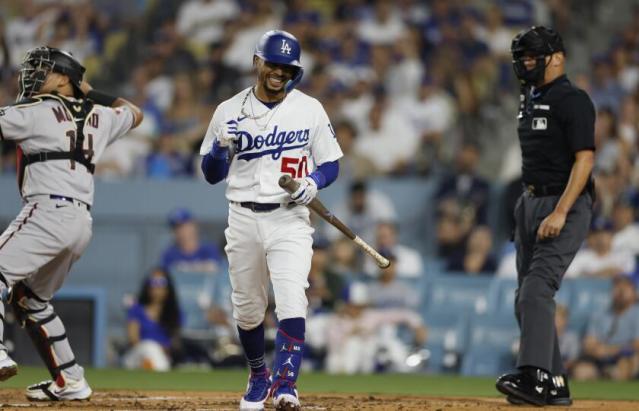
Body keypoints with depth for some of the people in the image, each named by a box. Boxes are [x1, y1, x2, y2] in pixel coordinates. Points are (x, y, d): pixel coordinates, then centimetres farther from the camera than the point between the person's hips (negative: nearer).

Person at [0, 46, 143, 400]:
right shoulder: (98, 117, 20)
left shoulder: (36, 112, 1)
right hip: (82, 222, 8)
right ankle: (70, 381, 19)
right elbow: (134, 114, 40)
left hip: (48, 212, -8)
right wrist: (92, 92, 41)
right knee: (30, 298, 21)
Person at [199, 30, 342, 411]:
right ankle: (259, 377, 32)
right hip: (243, 219, 2)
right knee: (247, 308, 10)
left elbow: (331, 164, 6)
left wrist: (313, 183, -15)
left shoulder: (310, 110, 1)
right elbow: (212, 175, 6)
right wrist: (221, 146, -15)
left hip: (289, 219, -2)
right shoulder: (229, 111, 3)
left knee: (292, 302, -18)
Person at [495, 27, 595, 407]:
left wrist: (560, 212, -26)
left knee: (537, 288, -22)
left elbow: (585, 159, -19)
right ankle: (555, 386, 13)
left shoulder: (573, 100, -11)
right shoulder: (530, 99, 16)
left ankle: (534, 376, -31)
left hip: (565, 205, -10)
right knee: (525, 298, 8)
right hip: (530, 203, 10)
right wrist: (528, 206, 18)